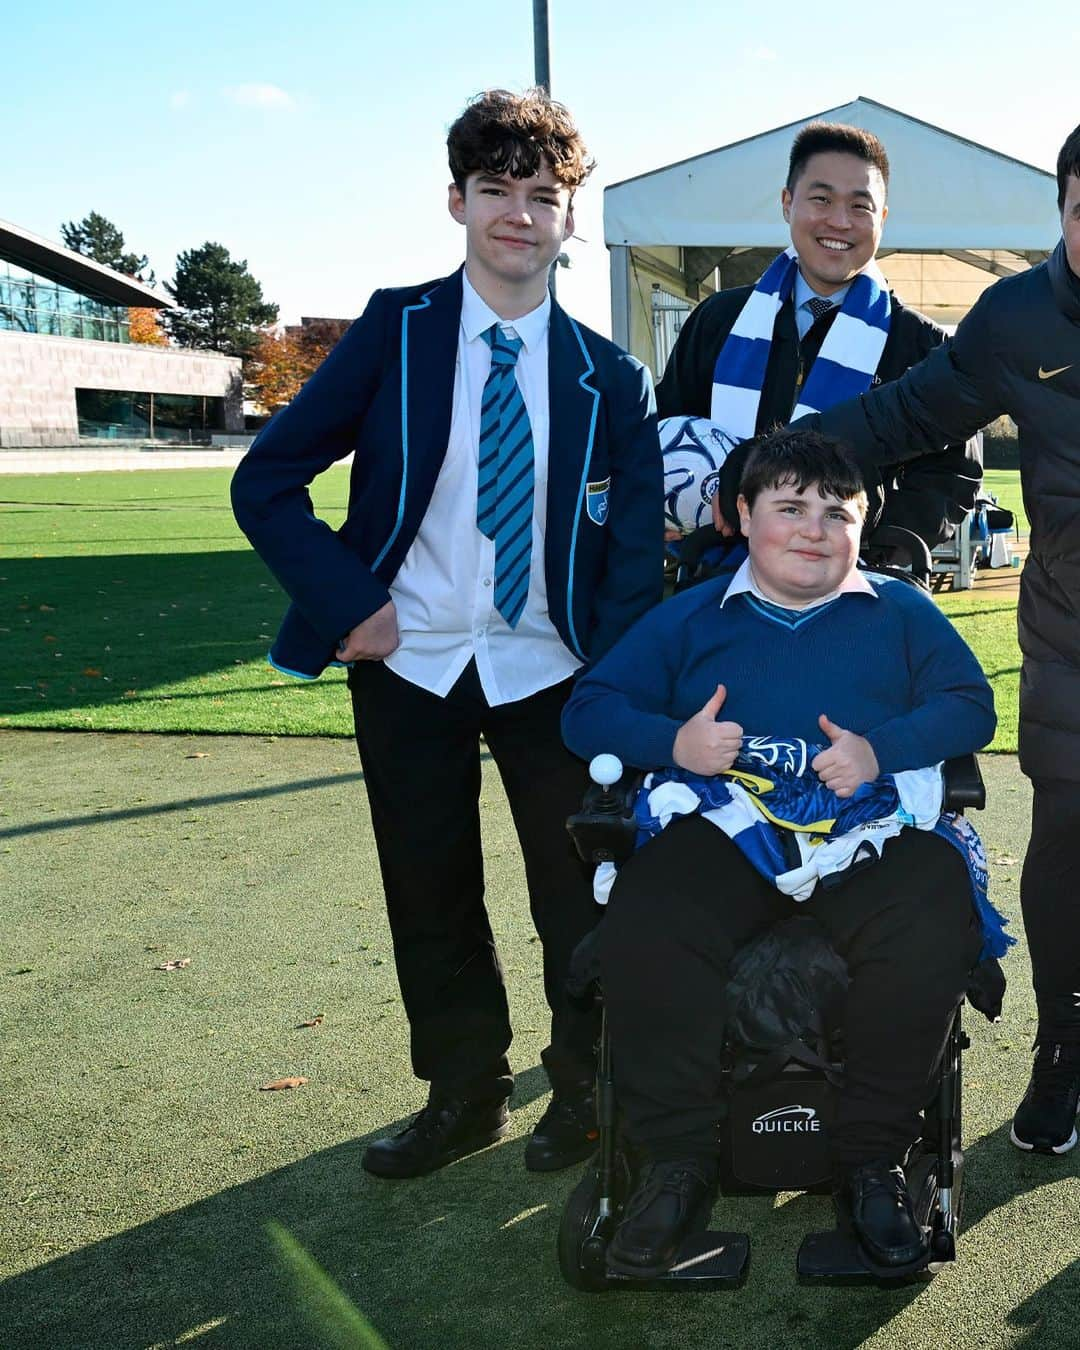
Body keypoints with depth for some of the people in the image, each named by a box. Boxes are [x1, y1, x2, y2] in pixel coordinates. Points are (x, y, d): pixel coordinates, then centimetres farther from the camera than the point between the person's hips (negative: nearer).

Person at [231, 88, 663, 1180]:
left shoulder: (609, 379, -1)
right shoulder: (397, 330, -3)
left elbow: (637, 549, 1)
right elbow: (266, 480, -4)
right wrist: (348, 604, -13)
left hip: (549, 670, 0)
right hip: (407, 666, 1)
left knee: (577, 893, 9)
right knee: (430, 897, 12)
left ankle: (585, 1093, 32)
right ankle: (464, 1097, 32)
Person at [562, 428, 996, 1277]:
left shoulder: (901, 611, 20)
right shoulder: (689, 617, 19)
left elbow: (971, 705, 8)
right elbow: (589, 709, 13)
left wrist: (881, 749, -11)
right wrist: (673, 743, -8)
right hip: (722, 829, 0)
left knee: (933, 936, -31)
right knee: (643, 933, -31)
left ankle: (873, 1157, -12)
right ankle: (677, 1160, -14)